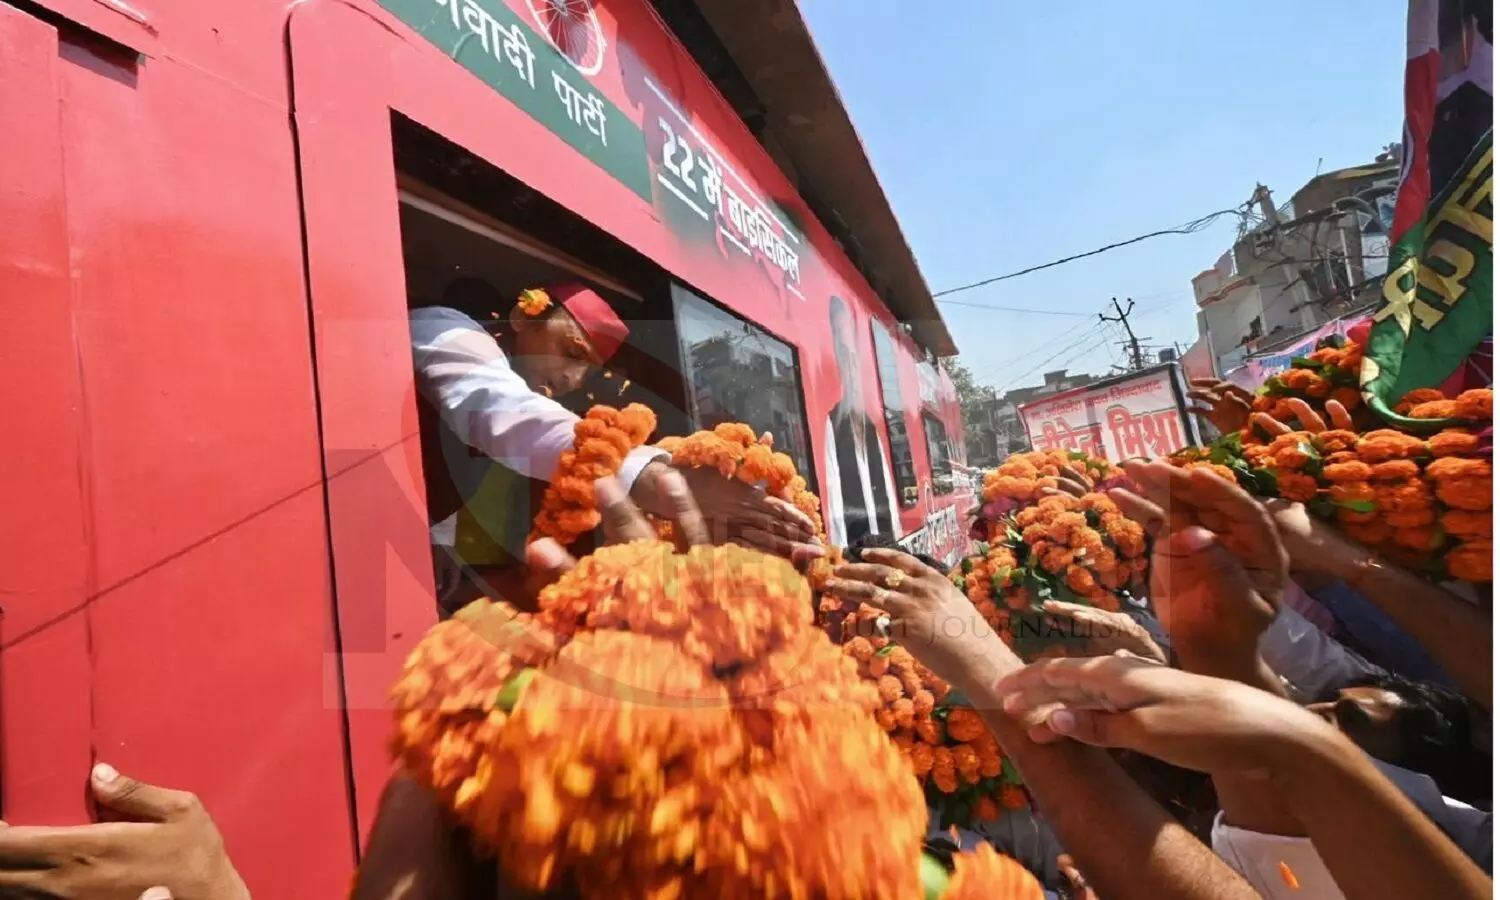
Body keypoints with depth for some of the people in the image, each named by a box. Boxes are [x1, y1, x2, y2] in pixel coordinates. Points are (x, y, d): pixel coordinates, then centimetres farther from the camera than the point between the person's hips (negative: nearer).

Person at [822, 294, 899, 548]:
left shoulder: (871, 427, 15)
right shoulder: (832, 424, -9)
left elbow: (888, 495, 16)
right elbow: (834, 500, -15)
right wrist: (841, 550, -19)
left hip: (885, 538, 7)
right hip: (853, 544, -7)